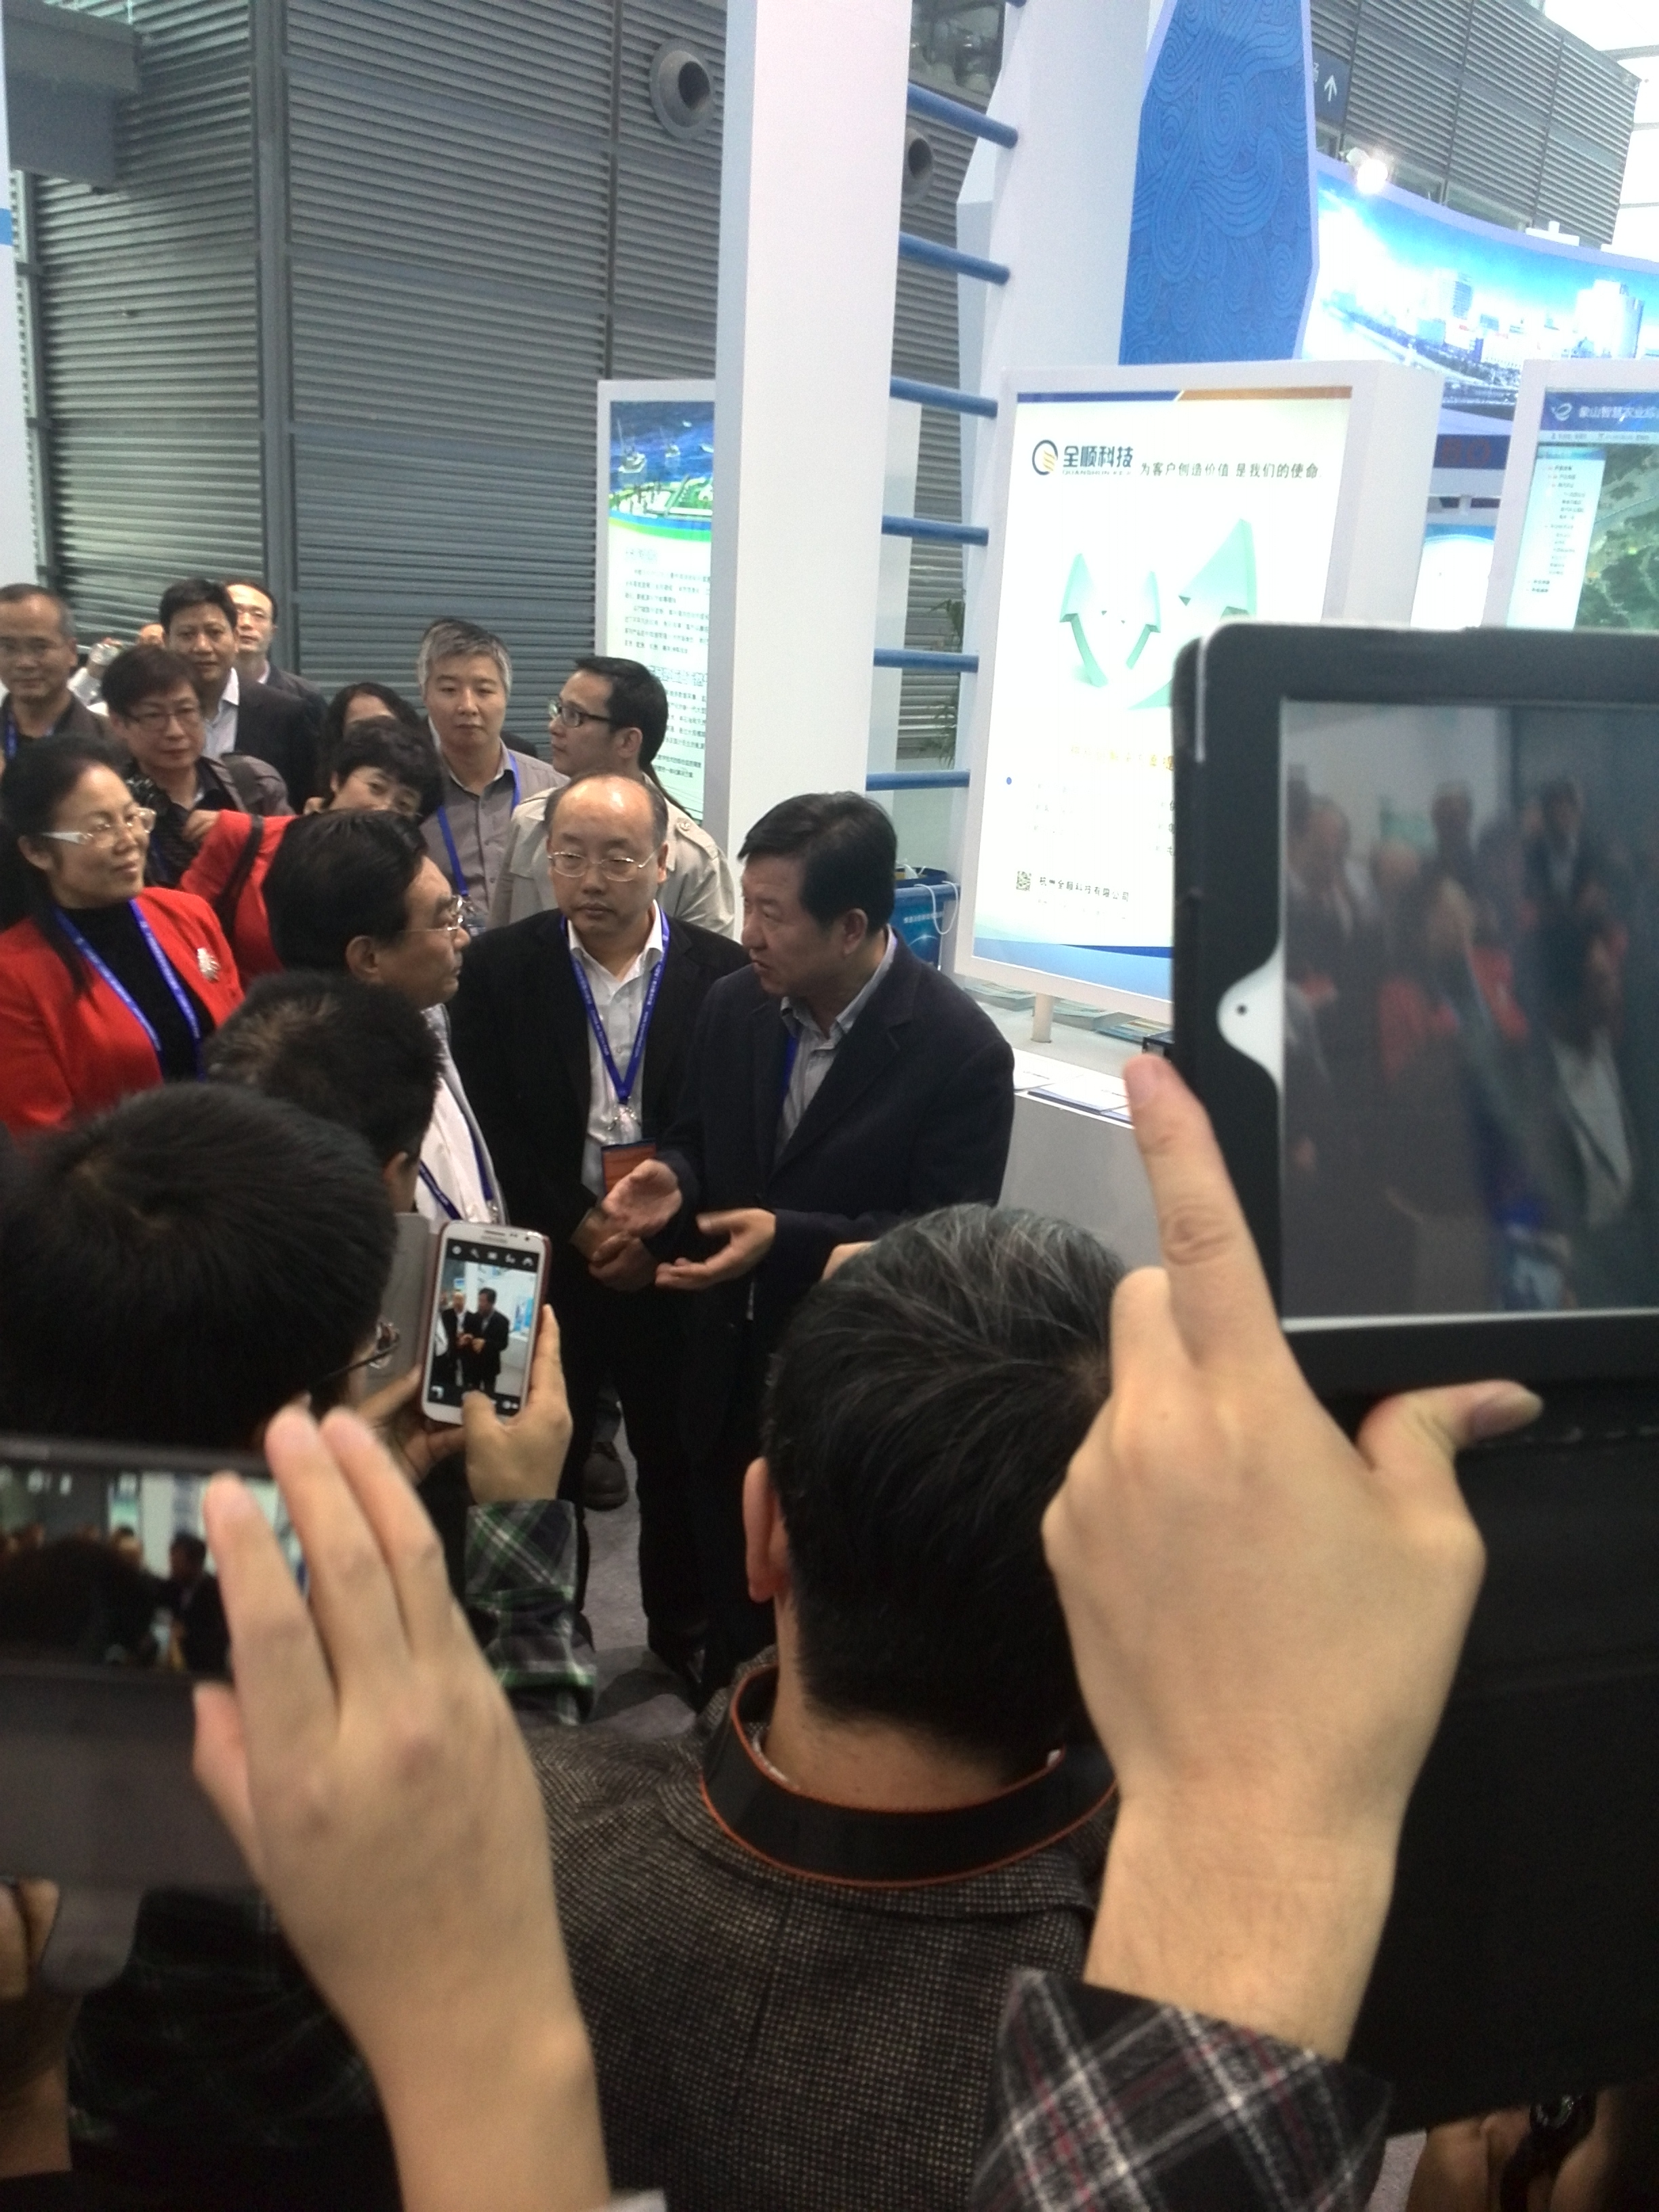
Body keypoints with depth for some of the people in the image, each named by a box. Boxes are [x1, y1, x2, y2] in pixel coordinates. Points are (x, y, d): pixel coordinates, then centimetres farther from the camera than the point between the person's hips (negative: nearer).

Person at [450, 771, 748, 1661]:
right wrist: (579, 1229, -12)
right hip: (544, 1264, 0)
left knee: (680, 1463, 15)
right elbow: (492, 1128, -7)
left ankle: (685, 1633, 37)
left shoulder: (722, 972, -6)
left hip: (676, 1264, 0)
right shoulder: (497, 968, -4)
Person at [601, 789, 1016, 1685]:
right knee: (728, 1592, 24)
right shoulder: (733, 1006, -4)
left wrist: (787, 1238, -29)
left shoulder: (961, 1050, -21)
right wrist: (674, 1179, -13)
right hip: (729, 1366, 6)